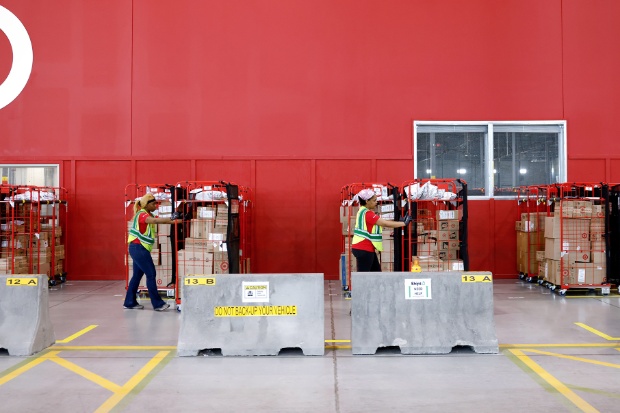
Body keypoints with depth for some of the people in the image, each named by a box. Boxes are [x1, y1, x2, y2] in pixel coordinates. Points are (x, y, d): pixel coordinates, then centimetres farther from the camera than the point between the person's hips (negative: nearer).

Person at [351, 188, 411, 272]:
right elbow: (385, 223, -20)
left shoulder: (364, 212, 13)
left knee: (376, 273, 14)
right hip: (363, 249, -11)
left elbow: (383, 222, 12)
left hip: (366, 249, 11)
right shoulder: (367, 213, -18)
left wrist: (401, 222, 5)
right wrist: (403, 223, -12)